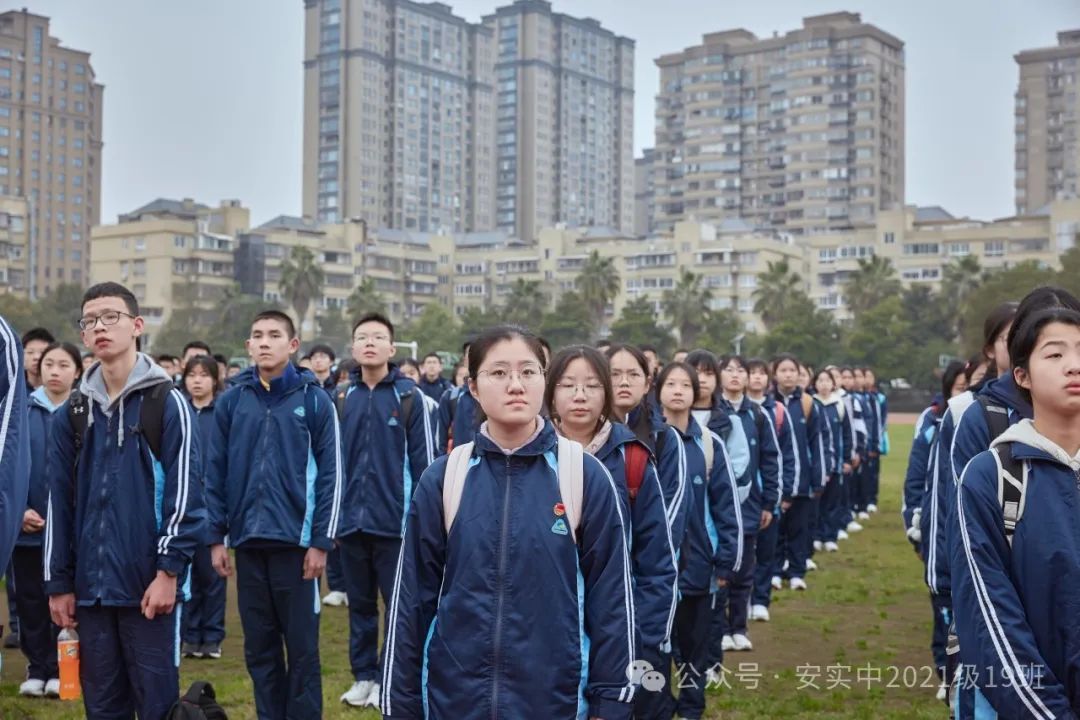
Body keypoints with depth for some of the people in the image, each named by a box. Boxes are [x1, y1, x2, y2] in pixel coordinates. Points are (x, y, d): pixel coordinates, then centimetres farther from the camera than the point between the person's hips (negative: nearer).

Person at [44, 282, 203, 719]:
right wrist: (59, 582, 7)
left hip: (149, 582, -4)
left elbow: (184, 491, -7)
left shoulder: (167, 402, -3)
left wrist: (169, 569, -14)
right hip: (91, 585, 4)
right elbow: (60, 502, 10)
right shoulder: (72, 413, 10)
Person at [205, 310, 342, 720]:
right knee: (259, 648, 12)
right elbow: (216, 475, 7)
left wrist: (321, 542, -8)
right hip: (248, 543, 3)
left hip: (296, 542, -3)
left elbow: (331, 476, -4)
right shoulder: (231, 402, 5)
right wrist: (215, 537, 2)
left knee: (301, 647, 5)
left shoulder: (315, 400, -3)